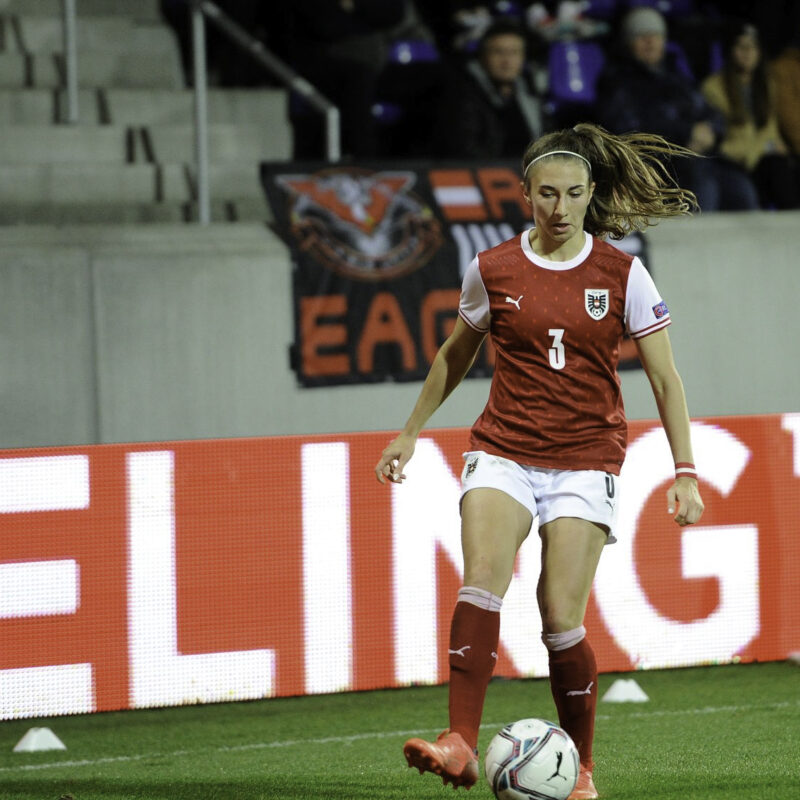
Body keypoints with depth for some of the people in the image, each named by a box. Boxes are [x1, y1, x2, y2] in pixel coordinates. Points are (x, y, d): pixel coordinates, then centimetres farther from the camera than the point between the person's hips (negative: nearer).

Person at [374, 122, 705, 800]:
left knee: (562, 620, -8)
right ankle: (461, 745, -30)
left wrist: (685, 473, -4)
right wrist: (411, 432, 24)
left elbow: (665, 378, 3)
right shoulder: (492, 271, 3)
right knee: (482, 580, -23)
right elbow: (455, 356, 20)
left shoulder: (622, 274, -1)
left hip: (586, 458, -1)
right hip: (503, 450, 1)